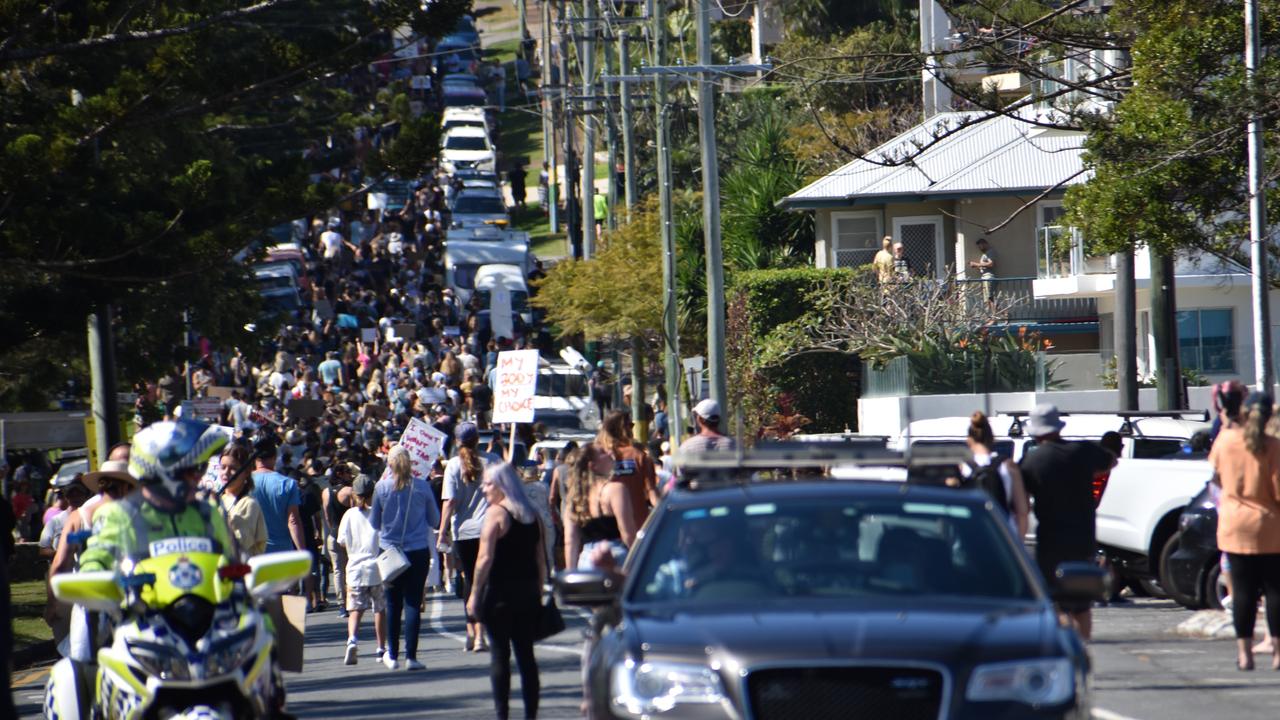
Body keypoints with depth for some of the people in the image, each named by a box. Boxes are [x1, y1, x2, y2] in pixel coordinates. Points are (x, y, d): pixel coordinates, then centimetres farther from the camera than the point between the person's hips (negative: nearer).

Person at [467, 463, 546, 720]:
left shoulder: (496, 513, -9)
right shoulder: (532, 515, 9)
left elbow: (485, 559, -14)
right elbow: (541, 560, 11)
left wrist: (474, 593, -9)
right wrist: (538, 592, 18)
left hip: (500, 592, -6)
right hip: (528, 593, 6)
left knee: (499, 653, -1)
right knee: (526, 653, 8)